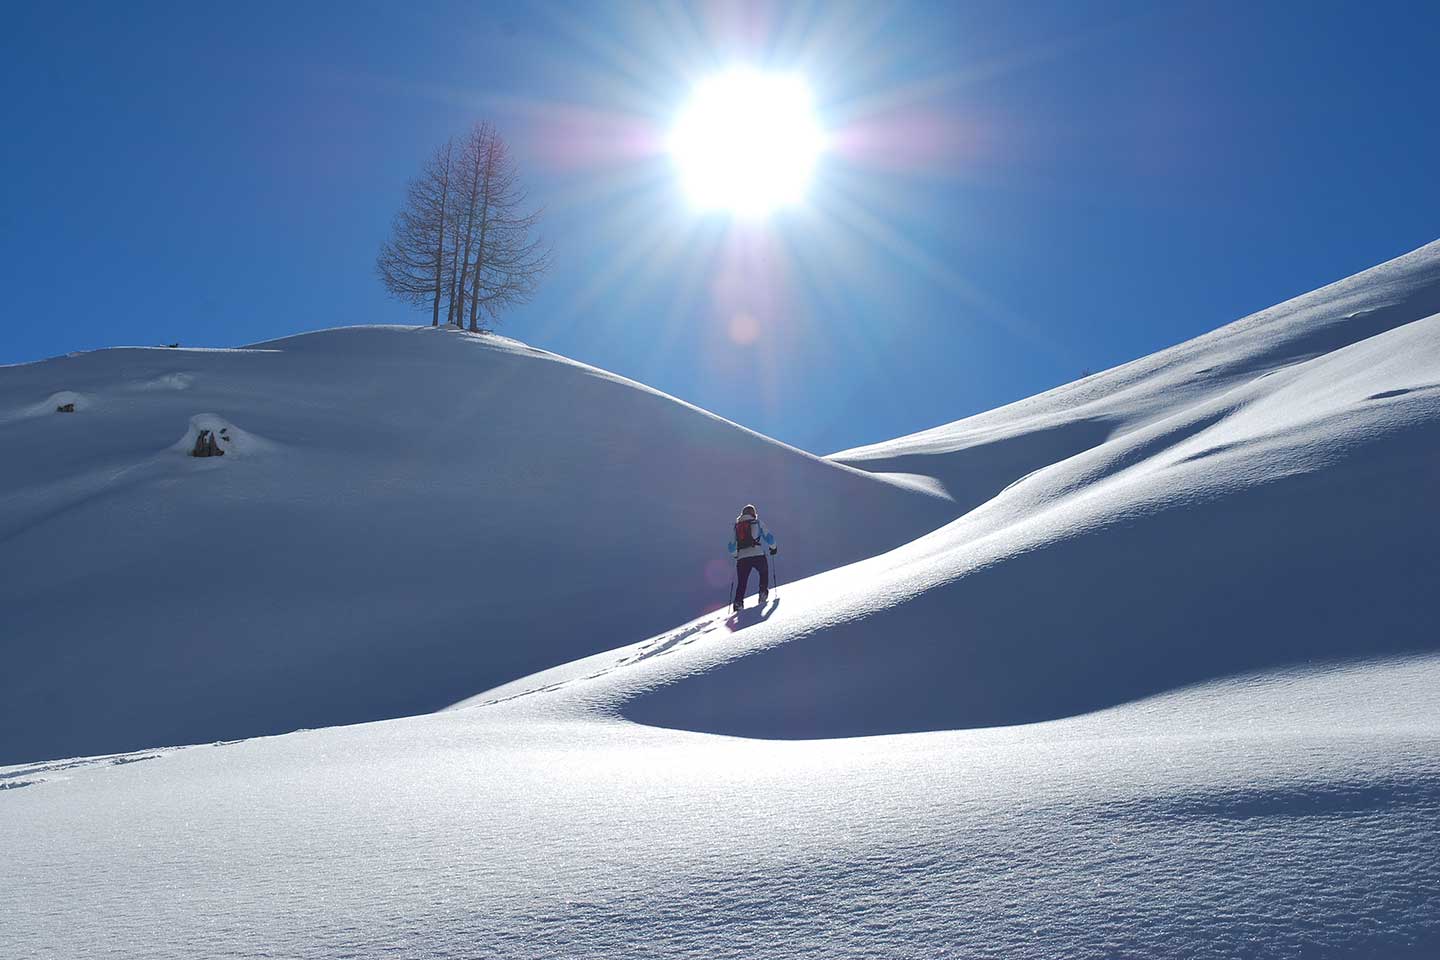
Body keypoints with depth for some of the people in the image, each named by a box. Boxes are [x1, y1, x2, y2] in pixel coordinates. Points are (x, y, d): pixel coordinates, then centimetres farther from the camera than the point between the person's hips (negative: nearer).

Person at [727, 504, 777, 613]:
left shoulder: (736, 526, 18)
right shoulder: (757, 522, 10)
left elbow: (732, 547, 21)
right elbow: (768, 537, 8)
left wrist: (735, 555, 40)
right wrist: (773, 547, 27)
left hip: (741, 557, 2)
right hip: (757, 554, -2)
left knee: (741, 582, 8)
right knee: (764, 572, 25)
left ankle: (738, 602, -8)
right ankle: (763, 592, 12)